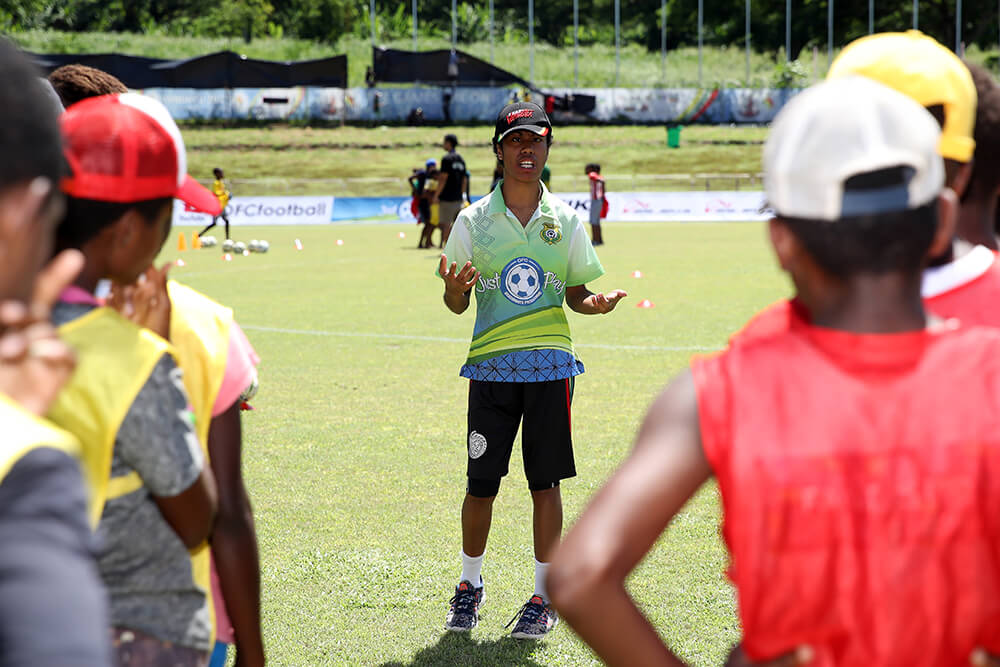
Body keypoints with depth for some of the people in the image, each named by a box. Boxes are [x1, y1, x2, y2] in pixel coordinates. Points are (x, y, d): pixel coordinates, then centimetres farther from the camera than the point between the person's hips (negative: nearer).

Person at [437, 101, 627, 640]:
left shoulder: (565, 220, 6)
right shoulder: (473, 220, 2)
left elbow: (574, 293, 12)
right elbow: (456, 305, 4)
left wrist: (596, 304, -10)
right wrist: (455, 289, -19)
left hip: (549, 366, 1)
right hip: (491, 366, 0)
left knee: (545, 483, 2)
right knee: (481, 485, 2)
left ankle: (544, 597, 13)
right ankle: (469, 585, 23)